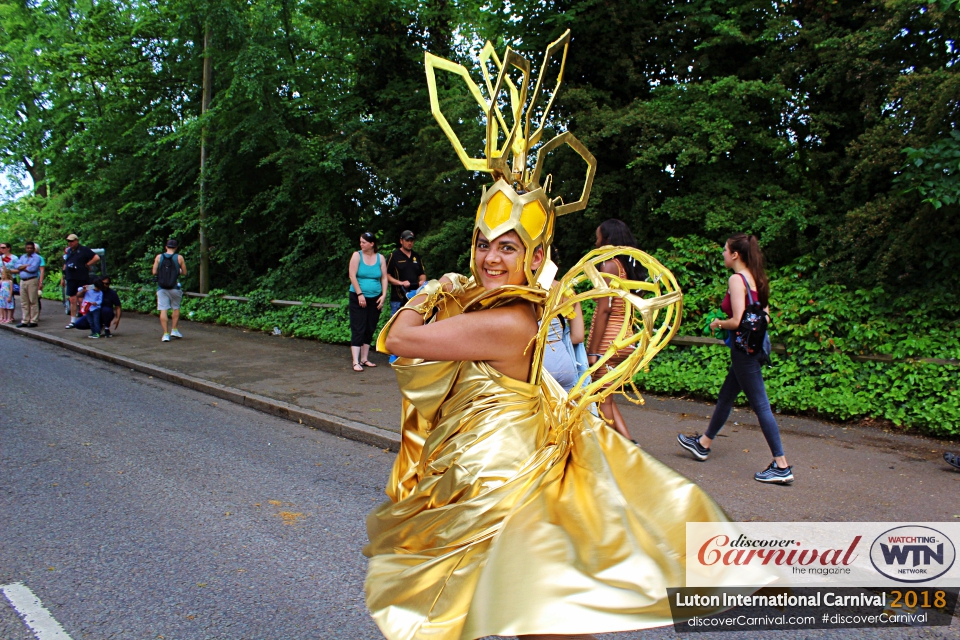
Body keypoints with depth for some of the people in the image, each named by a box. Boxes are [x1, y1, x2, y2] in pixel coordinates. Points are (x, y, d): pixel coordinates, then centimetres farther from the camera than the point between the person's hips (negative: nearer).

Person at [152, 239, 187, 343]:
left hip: (162, 288, 1)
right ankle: (174, 330, 16)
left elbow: (154, 272, 1)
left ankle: (166, 334, -2)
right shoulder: (179, 258, -2)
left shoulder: (159, 257, 2)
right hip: (174, 287, -1)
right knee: (176, 308, 17)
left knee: (163, 310, 1)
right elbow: (184, 272, 3)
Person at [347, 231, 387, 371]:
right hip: (358, 297, -3)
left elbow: (384, 278, 4)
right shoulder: (357, 255, -2)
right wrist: (360, 294, -14)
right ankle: (356, 362, -7)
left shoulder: (380, 258, 4)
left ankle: (364, 359, 18)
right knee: (358, 329, -7)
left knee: (370, 330, 8)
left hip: (375, 298, 3)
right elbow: (352, 276, -8)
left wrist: (383, 295, -6)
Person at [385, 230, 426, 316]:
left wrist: (422, 281, 0)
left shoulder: (417, 256, 17)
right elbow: (387, 276, -5)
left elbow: (422, 274, 23)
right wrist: (401, 283, -17)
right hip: (398, 299, -5)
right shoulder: (394, 256, 0)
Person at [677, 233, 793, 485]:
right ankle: (703, 444, 36)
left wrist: (718, 324, -5)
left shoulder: (736, 279, -16)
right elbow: (764, 314, 16)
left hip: (744, 348, -10)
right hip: (754, 345, 10)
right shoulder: (756, 278, 10)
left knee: (760, 405, -5)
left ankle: (782, 466, 1)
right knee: (726, 397, 21)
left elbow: (738, 321, -23)